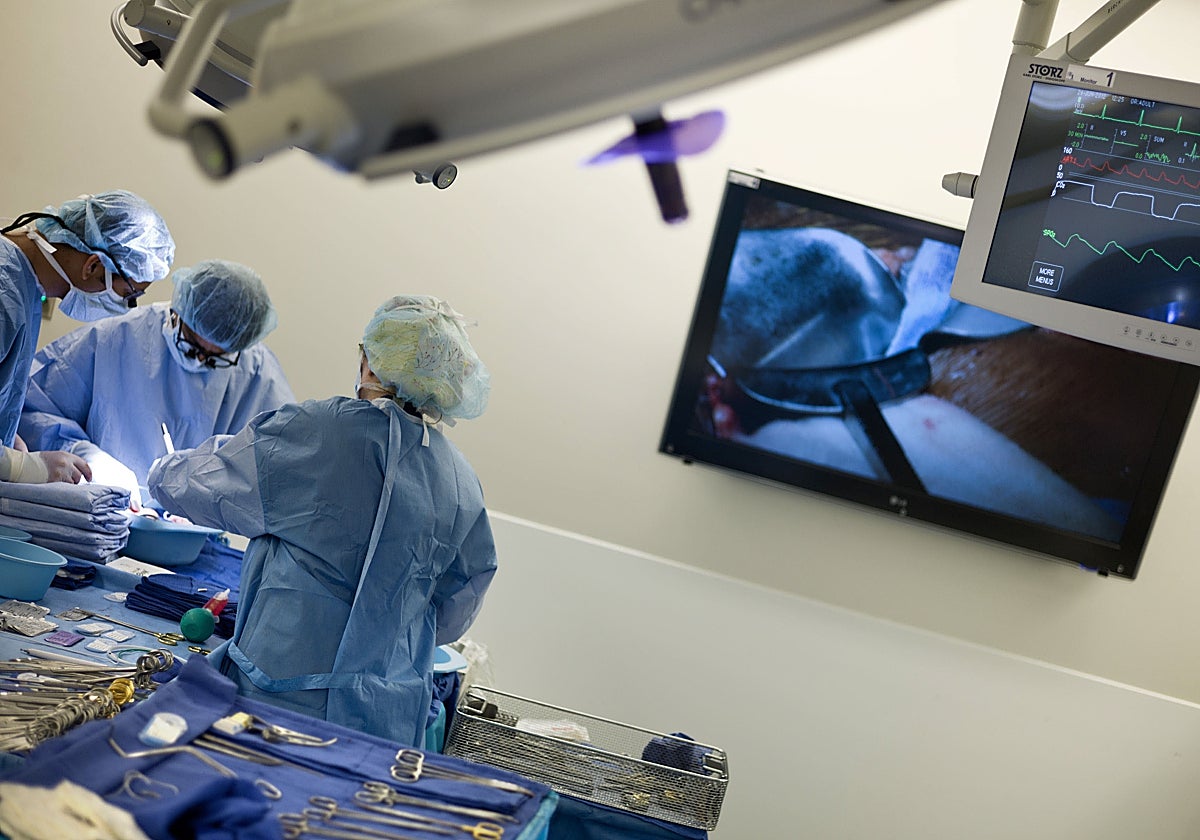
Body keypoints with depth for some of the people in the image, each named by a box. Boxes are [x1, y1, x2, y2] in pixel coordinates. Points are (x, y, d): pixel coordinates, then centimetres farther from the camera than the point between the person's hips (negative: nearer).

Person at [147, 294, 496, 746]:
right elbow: (450, 617, 15)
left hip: (286, 694, -5)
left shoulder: (317, 432, -10)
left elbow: (177, 484, 3)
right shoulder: (465, 488, 4)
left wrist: (166, 468, 28)